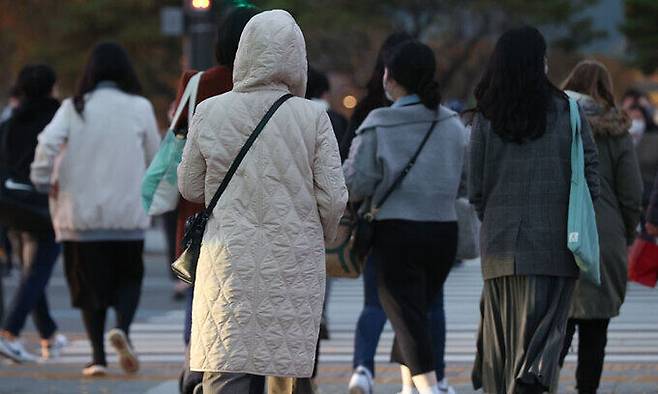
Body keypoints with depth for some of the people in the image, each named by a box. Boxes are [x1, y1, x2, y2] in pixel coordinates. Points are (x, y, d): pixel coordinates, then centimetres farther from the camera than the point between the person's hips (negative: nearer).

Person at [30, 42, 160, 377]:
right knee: (129, 277, 13)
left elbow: (48, 143, -15)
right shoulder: (139, 108, -2)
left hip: (80, 213, 1)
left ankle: (98, 356, 5)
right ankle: (122, 328, -14)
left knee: (89, 283, 10)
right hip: (127, 213, -1)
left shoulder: (73, 108, 0)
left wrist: (43, 180, -1)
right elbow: (155, 158, 5)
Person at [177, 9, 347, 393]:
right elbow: (333, 199, -3)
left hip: (230, 258, 0)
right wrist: (320, 238, 17)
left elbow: (189, 188, 8)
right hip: (295, 262, 0)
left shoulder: (210, 112, -2)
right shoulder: (313, 117, -6)